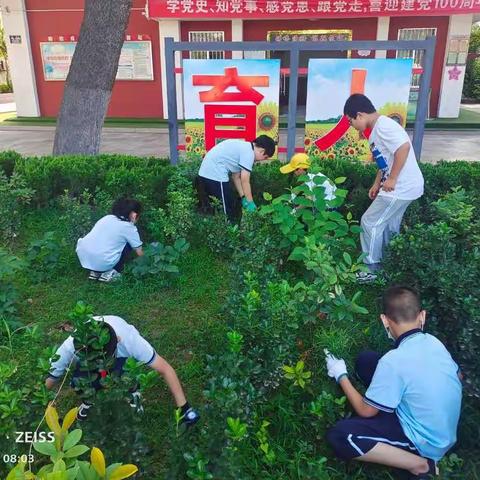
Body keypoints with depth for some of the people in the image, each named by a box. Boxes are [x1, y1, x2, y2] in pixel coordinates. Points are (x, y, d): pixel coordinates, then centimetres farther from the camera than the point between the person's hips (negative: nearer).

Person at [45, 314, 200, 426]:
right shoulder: (68, 349, -39)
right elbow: (48, 385, -23)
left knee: (124, 372, -35)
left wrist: (184, 408, -32)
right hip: (85, 363, 1)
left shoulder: (129, 339, -41)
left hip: (122, 357, -1)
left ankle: (133, 394, -1)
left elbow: (165, 369, -33)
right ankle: (88, 399, 3)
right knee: (78, 380, -32)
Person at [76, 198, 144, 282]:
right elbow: (139, 253, 8)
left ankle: (95, 272, 20)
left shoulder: (107, 217, 16)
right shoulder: (129, 227, 1)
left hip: (82, 257, 6)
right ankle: (110, 273, 8)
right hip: (102, 263, -6)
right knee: (128, 244, 12)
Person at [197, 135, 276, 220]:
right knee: (227, 213, 0)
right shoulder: (249, 152, -10)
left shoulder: (243, 147, 18)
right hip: (216, 175, -10)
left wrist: (243, 197, 16)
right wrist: (250, 202, -1)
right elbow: (245, 181, -10)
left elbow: (236, 176, 19)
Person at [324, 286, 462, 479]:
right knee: (365, 360, 3)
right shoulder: (434, 341, -8)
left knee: (338, 436, -19)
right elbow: (458, 376, 14)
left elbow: (365, 411, -15)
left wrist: (341, 376, -2)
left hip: (426, 442, -7)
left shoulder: (394, 361, -28)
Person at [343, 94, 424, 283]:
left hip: (401, 187, -10)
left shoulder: (383, 125, -18)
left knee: (370, 223, -2)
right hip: (402, 186, 10)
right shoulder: (377, 129, 15)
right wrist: (377, 184, 20)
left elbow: (404, 147, -30)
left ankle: (372, 268, 9)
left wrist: (392, 179, -26)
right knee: (388, 226, 19)